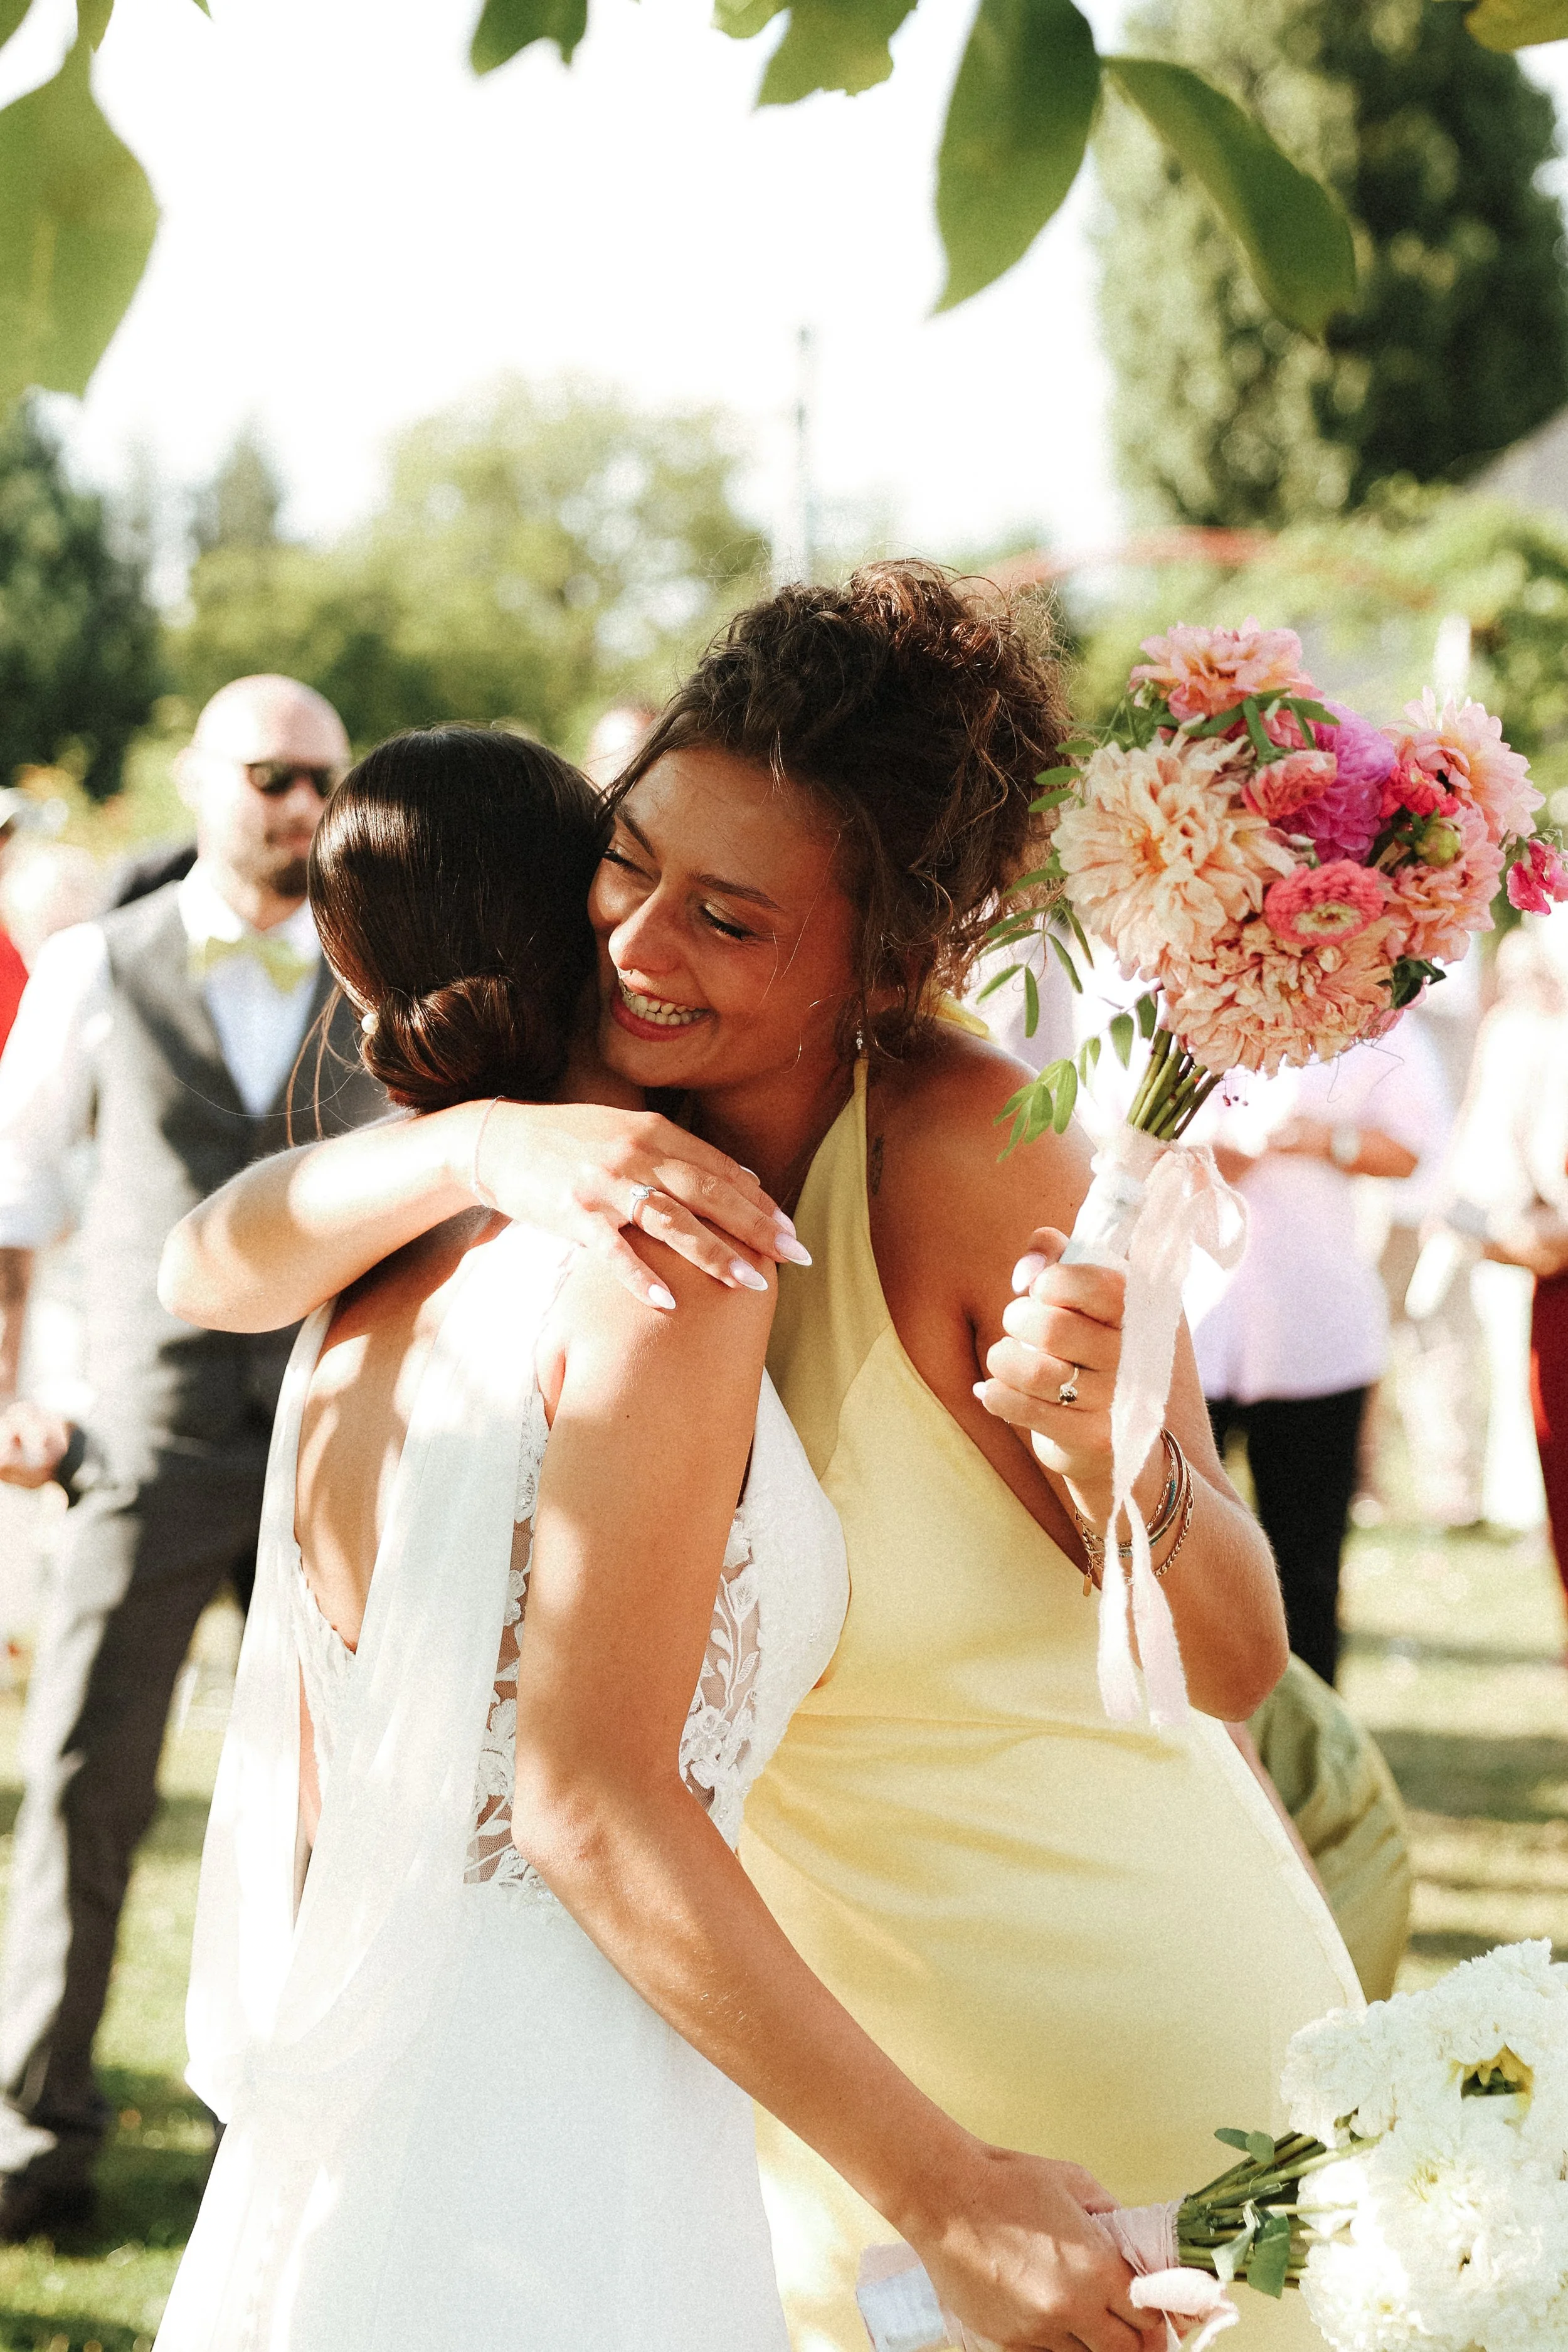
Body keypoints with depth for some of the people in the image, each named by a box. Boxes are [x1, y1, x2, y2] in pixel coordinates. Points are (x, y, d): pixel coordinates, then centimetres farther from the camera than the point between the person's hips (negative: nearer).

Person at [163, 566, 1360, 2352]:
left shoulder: (977, 1152, -23)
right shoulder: (604, 1123, -8)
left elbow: (1235, 1668, -18)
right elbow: (207, 1271, -19)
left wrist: (1107, 1445, -37)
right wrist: (481, 1145, -35)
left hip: (1117, 2040, -5)